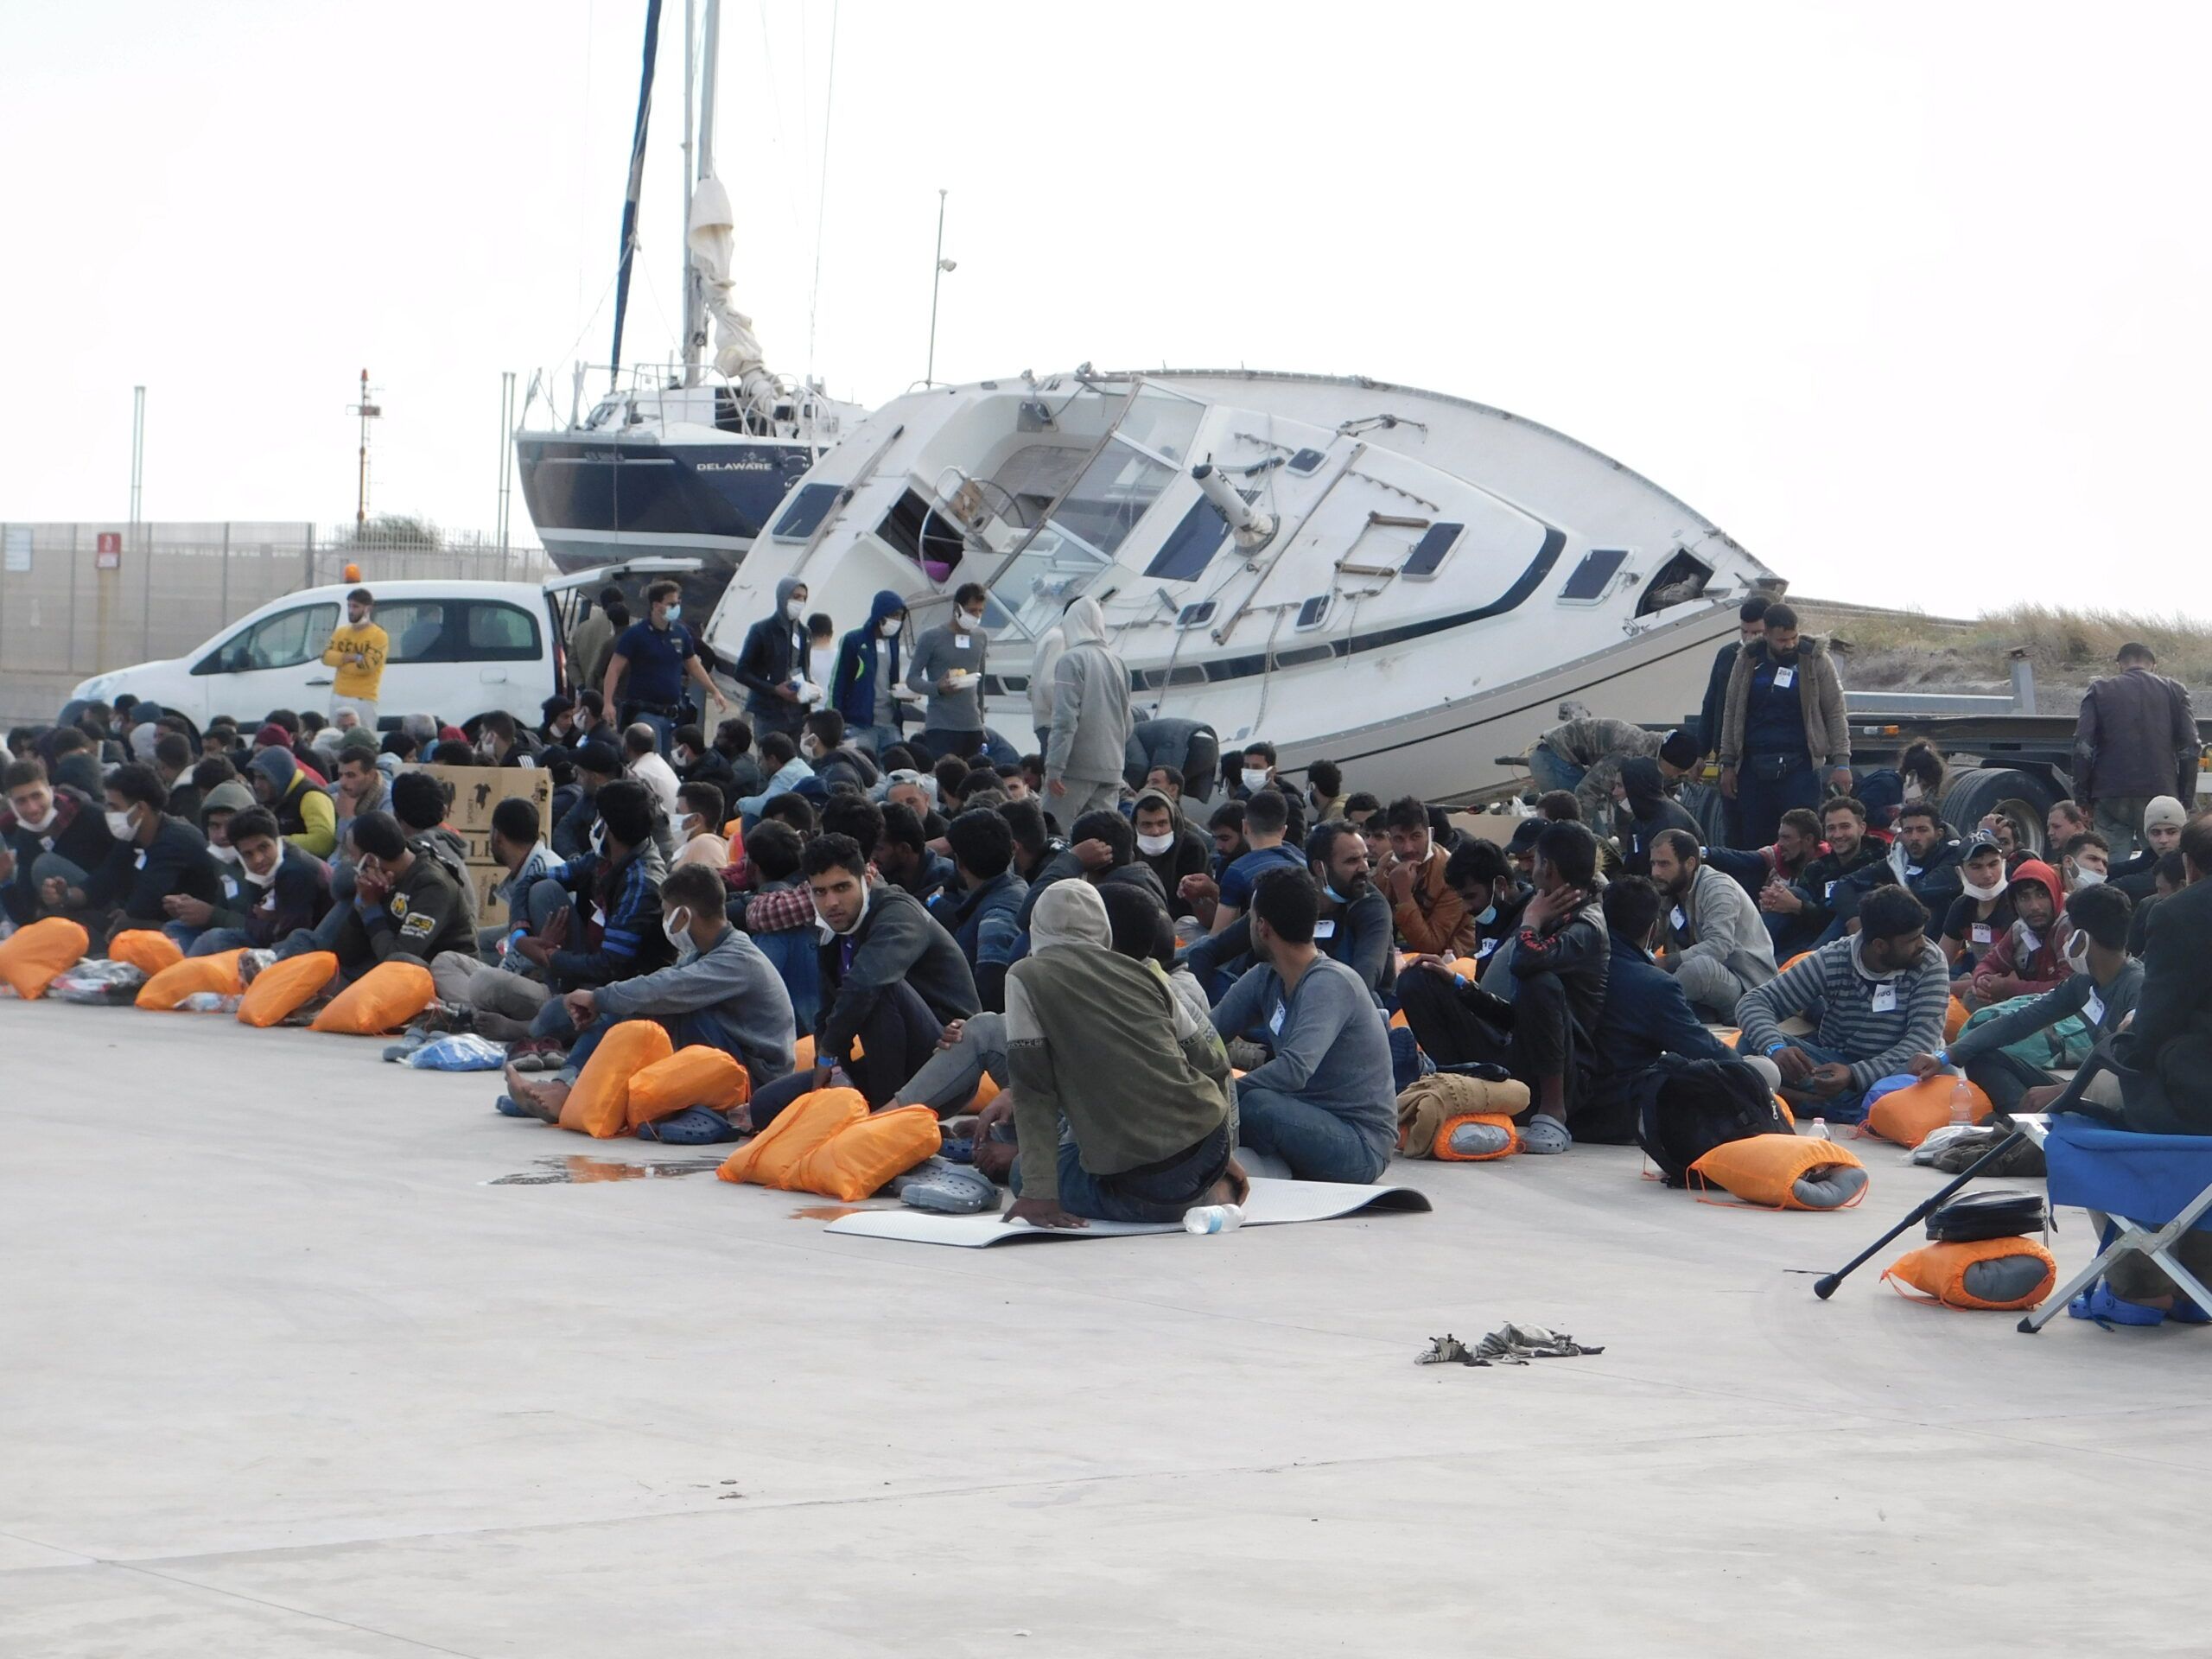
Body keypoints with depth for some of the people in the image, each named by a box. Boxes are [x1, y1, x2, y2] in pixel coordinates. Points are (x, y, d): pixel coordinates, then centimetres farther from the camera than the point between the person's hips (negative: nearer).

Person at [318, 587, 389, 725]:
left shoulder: (378, 636, -5)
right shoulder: (340, 632, 13)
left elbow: (367, 665, -16)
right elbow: (327, 657, -1)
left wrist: (341, 661, -5)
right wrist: (353, 657, -14)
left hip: (363, 700, -6)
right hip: (338, 697, 6)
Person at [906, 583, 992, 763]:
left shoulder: (981, 638, 13)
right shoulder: (932, 638, -3)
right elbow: (912, 679, -1)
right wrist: (938, 688, -21)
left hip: (973, 728, 5)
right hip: (940, 729, -5)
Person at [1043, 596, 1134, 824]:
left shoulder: (1072, 659, -8)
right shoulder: (1119, 663, 10)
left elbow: (1065, 718, -16)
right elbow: (1129, 722, 14)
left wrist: (1054, 768, -16)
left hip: (1078, 769, -6)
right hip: (1111, 770, 6)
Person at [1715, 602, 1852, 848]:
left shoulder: (1815, 660, 0)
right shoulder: (1749, 661, 8)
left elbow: (1835, 713, 2)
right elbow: (1731, 714, 14)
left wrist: (1841, 762, -5)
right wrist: (1728, 764, 10)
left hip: (1799, 765, -3)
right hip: (1754, 767, 3)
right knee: (1754, 840, 3)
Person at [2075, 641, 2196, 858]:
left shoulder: (2099, 690, 8)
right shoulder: (2175, 691, 9)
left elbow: (2082, 747, 0)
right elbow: (2189, 748, 3)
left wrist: (2082, 799, 3)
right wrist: (2186, 800, 7)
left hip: (2111, 798, 0)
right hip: (2162, 795, 0)